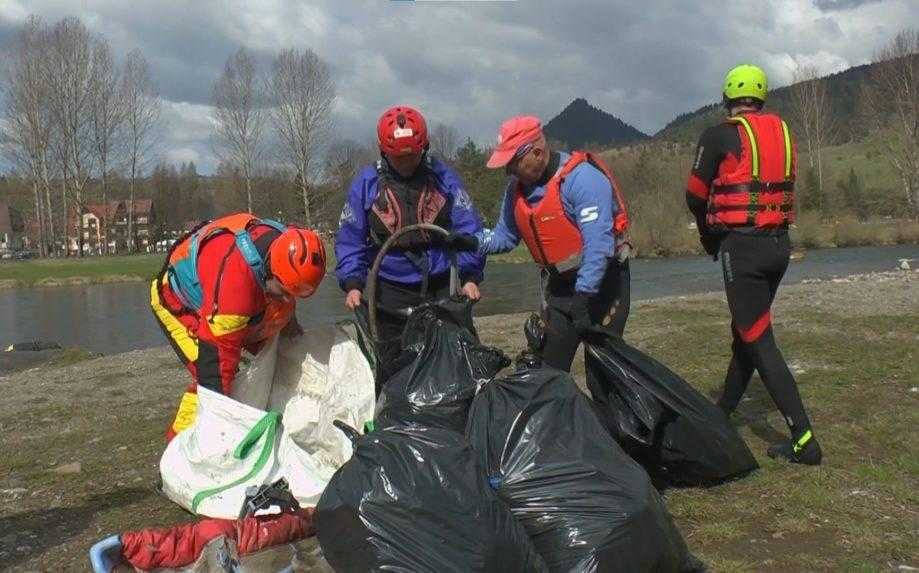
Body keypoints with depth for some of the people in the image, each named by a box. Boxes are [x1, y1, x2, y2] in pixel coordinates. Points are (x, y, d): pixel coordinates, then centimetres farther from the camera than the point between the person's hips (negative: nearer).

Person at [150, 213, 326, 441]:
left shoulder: (286, 244, -23)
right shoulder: (234, 277, -46)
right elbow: (218, 351, -41)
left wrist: (290, 324, 14)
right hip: (178, 302, -8)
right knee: (211, 372, -24)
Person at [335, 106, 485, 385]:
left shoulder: (444, 177, 0)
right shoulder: (366, 183, -1)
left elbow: (467, 229, 0)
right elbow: (350, 239, 3)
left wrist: (470, 276, -11)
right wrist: (352, 283, -9)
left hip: (439, 289, 1)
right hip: (390, 293, -1)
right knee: (390, 366, 1)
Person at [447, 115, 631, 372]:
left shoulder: (581, 178, -23)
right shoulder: (517, 187, 2)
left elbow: (598, 243, -27)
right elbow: (505, 235, 11)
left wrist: (584, 296, -29)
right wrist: (476, 242, -9)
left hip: (601, 282, -7)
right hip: (559, 284, 7)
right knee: (548, 364, 6)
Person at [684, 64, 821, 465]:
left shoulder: (719, 137, -8)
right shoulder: (782, 132, 10)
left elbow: (695, 197, -3)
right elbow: (785, 188, 15)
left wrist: (709, 235, 17)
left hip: (742, 247, -7)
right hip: (780, 243, 7)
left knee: (758, 341, -4)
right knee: (745, 329, 20)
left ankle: (803, 439, -8)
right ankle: (725, 408, 36)